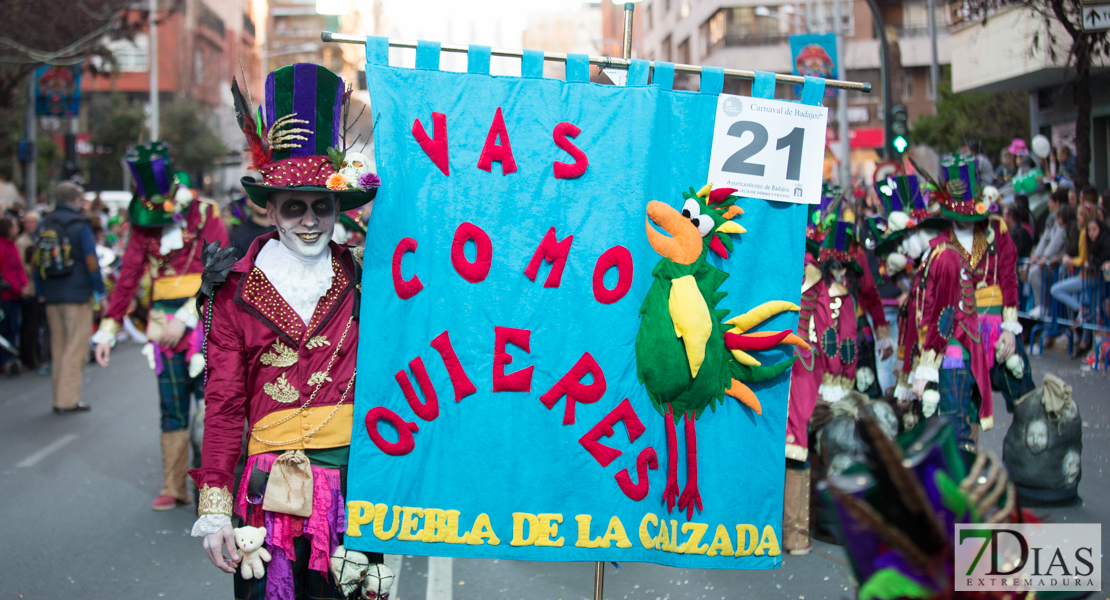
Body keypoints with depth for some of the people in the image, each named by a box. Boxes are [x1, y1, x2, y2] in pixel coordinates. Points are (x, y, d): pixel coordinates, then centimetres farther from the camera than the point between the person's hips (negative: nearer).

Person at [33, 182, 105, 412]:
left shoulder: (44, 226, 8)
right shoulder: (79, 225, -9)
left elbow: (36, 262, 10)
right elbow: (91, 261, -12)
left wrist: (41, 293, 16)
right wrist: (100, 291, -5)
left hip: (52, 297, 6)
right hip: (77, 295, -6)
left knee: (58, 348, 13)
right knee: (76, 348, -1)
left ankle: (60, 398, 16)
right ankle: (68, 399, -3)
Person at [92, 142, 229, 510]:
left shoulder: (205, 214, -4)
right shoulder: (144, 223, 8)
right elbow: (128, 277, 7)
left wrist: (186, 317, -16)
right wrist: (108, 328, 0)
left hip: (203, 322, -4)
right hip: (164, 326, 4)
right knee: (172, 409, 6)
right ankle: (174, 487, 12)